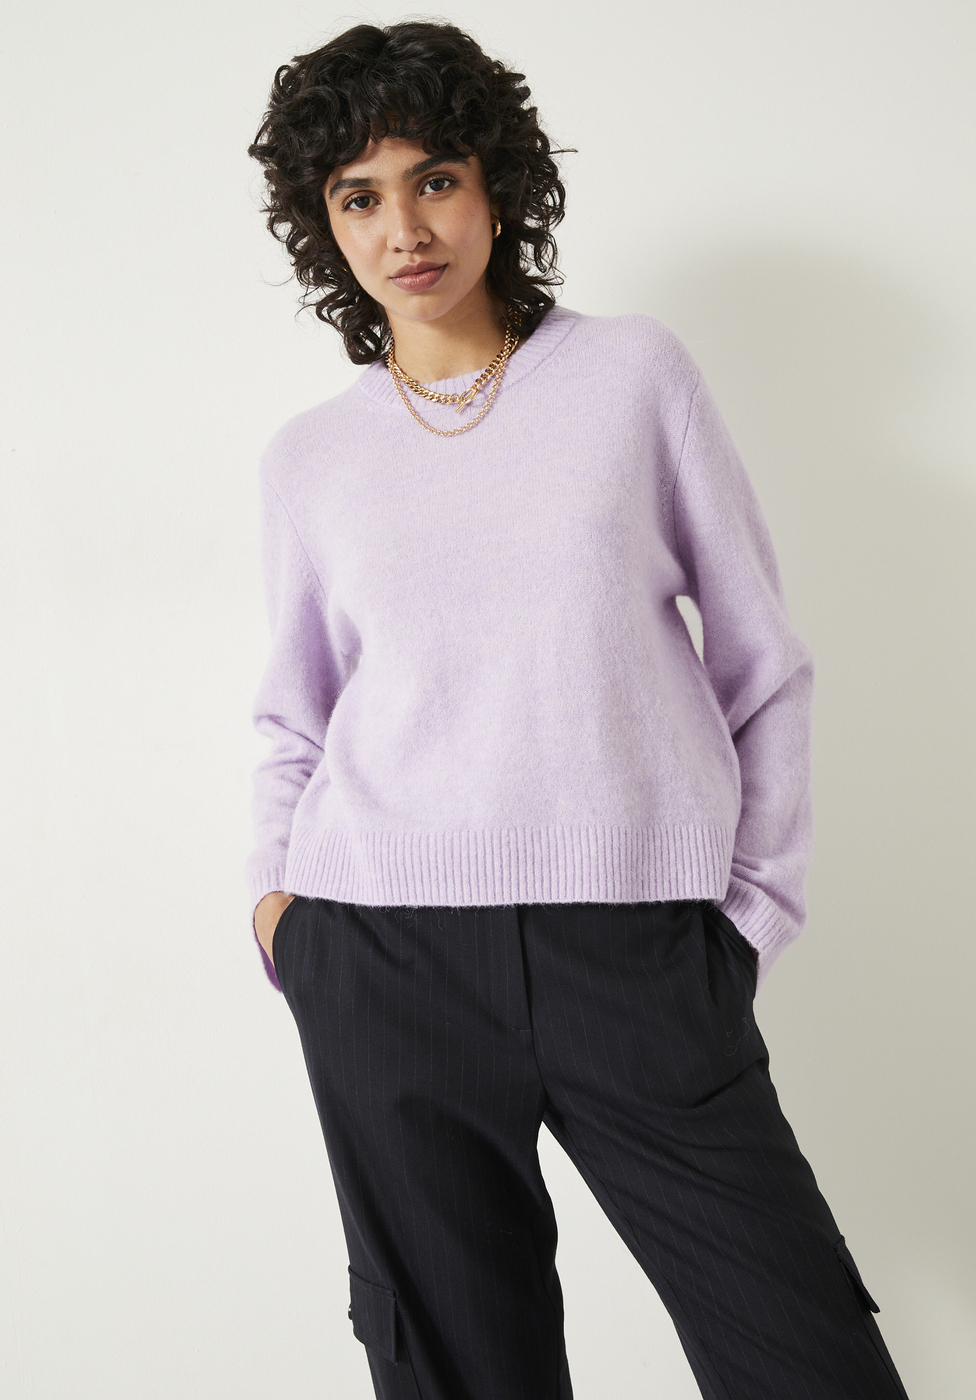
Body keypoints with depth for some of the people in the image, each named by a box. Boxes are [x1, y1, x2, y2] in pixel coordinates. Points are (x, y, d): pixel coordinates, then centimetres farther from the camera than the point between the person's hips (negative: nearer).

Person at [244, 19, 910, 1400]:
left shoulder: (636, 372, 6)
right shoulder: (309, 456, 11)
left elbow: (763, 662, 8)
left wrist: (754, 911, 3)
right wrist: (273, 885, 6)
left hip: (641, 958, -1)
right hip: (383, 965, 2)